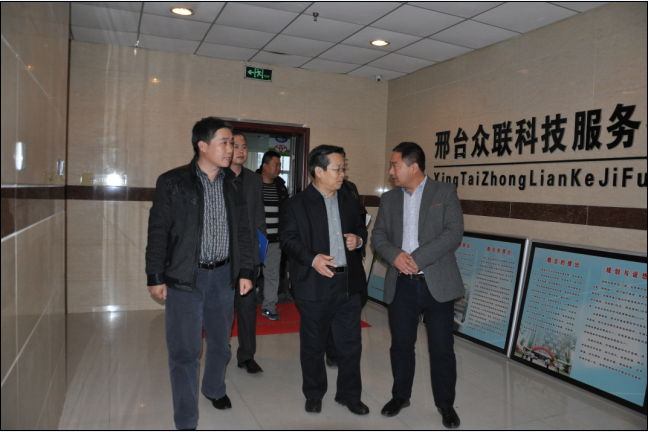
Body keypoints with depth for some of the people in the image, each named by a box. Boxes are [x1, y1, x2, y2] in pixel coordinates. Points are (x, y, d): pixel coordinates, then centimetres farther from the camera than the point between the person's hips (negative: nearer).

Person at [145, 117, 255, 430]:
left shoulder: (233, 184, 5)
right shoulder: (172, 182, -6)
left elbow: (242, 230, 8)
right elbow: (158, 232, -5)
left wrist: (245, 271, 5)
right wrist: (155, 277, -6)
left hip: (223, 275, 4)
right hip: (184, 277, -4)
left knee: (221, 342, 19)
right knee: (185, 351, 2)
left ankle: (214, 388, 46)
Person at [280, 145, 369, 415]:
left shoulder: (349, 201, 11)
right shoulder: (297, 204, -5)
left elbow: (361, 229, 20)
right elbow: (288, 239, -9)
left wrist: (358, 239, -3)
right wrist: (312, 258, -23)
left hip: (348, 284, 4)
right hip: (315, 285, -4)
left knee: (351, 344, 12)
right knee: (313, 345, 11)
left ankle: (349, 394, 31)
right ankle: (314, 394, 32)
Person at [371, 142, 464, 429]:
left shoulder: (445, 193, -2)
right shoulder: (389, 199, 10)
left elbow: (454, 233, -12)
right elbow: (378, 235, 6)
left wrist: (417, 259, -19)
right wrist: (395, 255, -16)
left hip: (437, 283, -3)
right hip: (401, 284, 3)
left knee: (442, 346, 6)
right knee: (401, 344, 13)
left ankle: (445, 403, 26)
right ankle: (400, 395, 33)